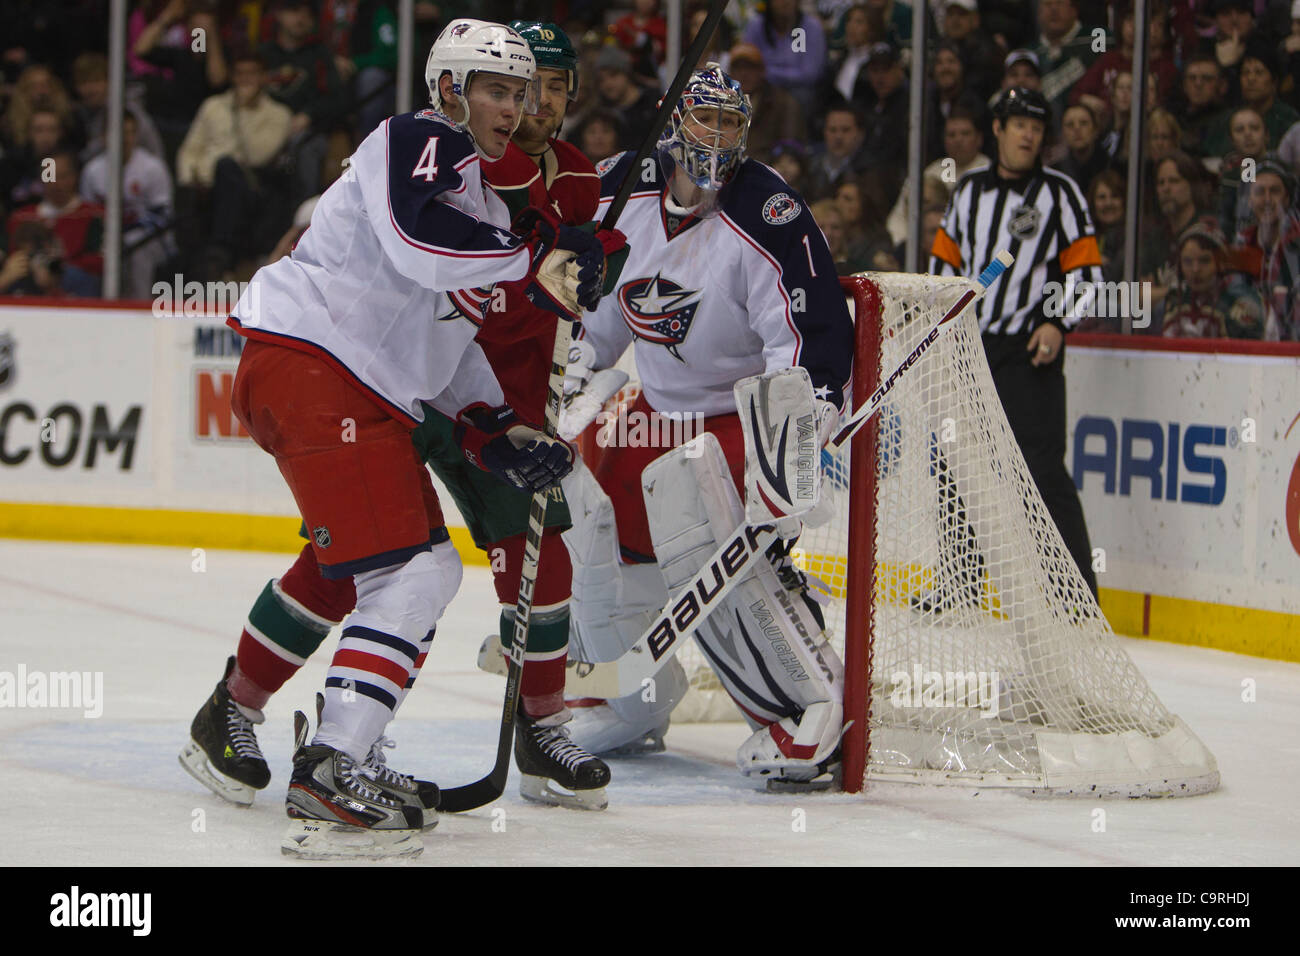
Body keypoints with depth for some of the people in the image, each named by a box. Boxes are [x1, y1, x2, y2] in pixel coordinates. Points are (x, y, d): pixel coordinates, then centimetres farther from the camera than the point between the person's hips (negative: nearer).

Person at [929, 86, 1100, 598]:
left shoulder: (1060, 192, -1)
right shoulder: (970, 190, 12)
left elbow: (1086, 269, -2)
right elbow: (945, 258, 20)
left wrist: (1059, 323, -15)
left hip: (1030, 349, -5)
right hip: (970, 345, 5)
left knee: (1042, 466, -13)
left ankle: (1079, 590, -13)